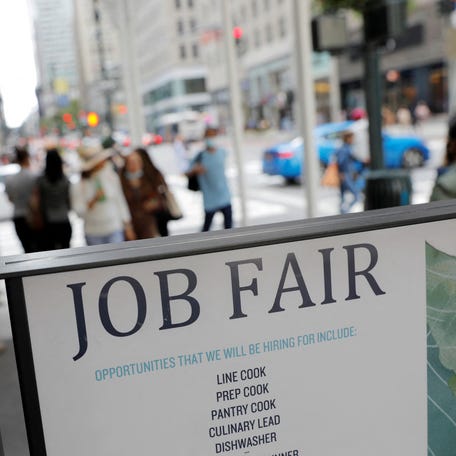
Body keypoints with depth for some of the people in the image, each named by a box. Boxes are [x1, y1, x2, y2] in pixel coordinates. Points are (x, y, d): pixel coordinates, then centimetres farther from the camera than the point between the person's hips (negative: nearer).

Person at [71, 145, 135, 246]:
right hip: (93, 234, -1)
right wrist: (94, 200, -22)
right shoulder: (78, 186, -7)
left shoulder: (112, 177, -1)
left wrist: (128, 227, 9)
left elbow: (120, 202, 7)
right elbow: (79, 212, -8)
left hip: (115, 230, 1)